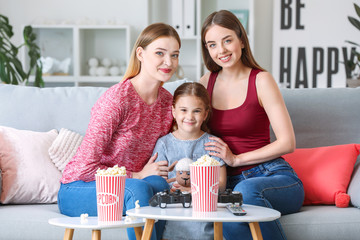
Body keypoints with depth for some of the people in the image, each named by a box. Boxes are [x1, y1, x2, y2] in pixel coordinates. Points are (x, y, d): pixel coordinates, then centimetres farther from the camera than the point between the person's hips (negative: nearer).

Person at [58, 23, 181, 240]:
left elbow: (160, 163, 14)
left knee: (158, 184, -28)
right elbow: (86, 167, -21)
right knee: (139, 189, -34)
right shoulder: (118, 98, -20)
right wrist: (138, 176, -16)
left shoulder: (168, 102, 1)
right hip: (78, 191, -5)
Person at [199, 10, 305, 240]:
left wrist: (236, 159, -9)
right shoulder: (207, 82, 12)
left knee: (245, 190, -39)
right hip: (229, 182, 2)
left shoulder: (261, 80, -2)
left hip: (273, 177, -2)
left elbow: (287, 143, -6)